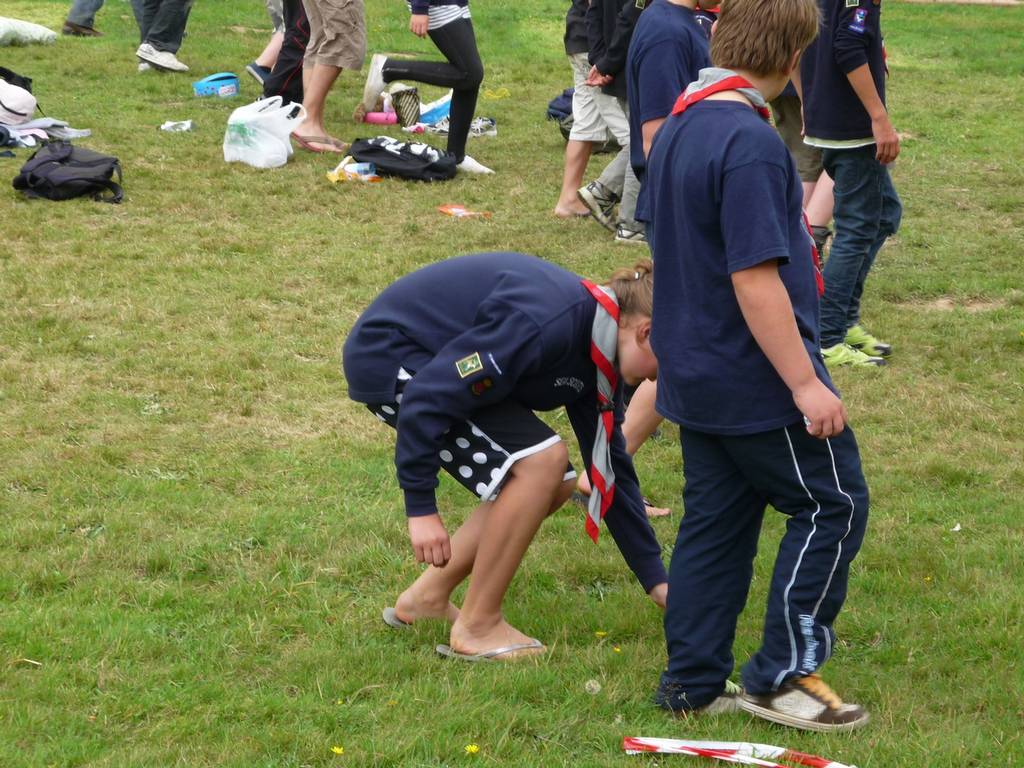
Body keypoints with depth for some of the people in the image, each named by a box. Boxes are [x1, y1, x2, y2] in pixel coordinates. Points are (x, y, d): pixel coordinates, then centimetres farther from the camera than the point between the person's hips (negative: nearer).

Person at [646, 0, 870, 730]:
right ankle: (782, 676, 5)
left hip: (694, 370, 9)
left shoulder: (678, 129, 7)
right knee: (834, 506, 3)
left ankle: (693, 680, 18)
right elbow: (755, 277, -25)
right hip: (757, 379, -9)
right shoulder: (751, 144, -23)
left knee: (715, 521, 15)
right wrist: (806, 383, -21)